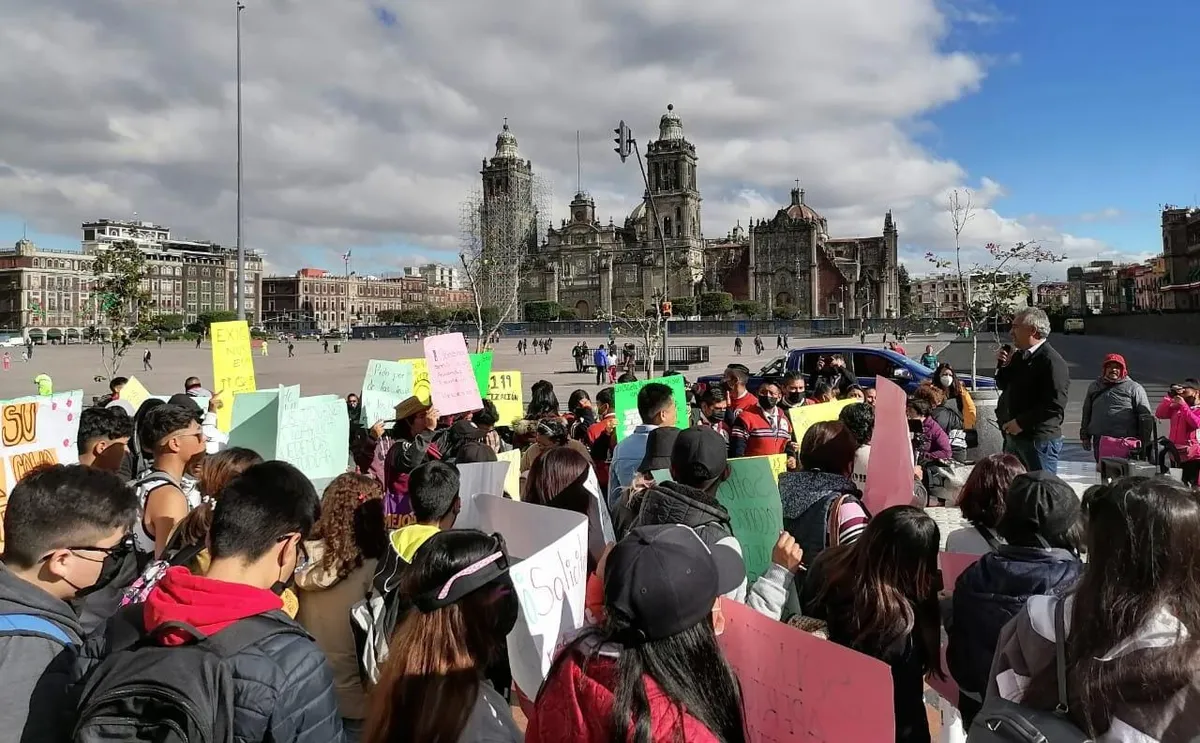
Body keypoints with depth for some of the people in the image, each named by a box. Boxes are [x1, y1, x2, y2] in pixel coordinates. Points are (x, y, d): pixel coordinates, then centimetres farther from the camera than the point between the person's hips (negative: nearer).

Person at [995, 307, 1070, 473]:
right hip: (1013, 436, 9)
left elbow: (1055, 406, -23)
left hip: (1039, 440, -9)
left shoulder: (1052, 362, -16)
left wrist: (1021, 422, -21)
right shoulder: (1019, 356, 13)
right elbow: (1003, 385, 23)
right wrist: (1002, 366, 4)